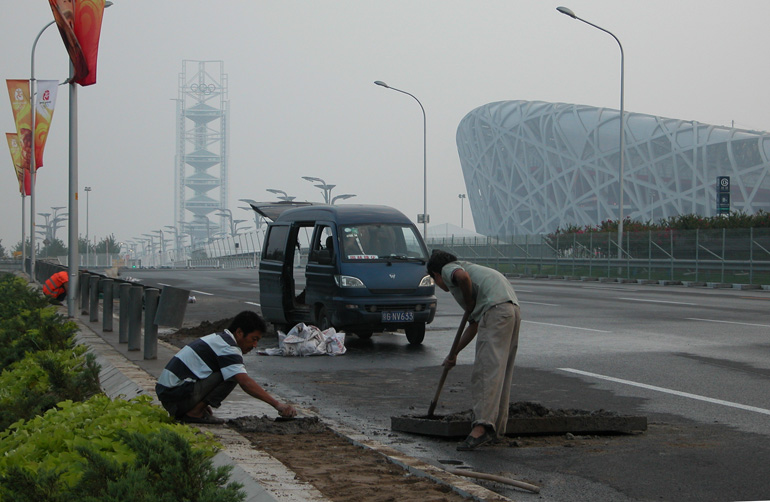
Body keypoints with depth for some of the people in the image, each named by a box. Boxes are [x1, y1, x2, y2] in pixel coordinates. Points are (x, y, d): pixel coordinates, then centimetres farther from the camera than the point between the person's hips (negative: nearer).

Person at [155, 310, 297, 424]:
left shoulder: (218, 338, 18)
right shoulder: (227, 348, -13)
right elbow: (245, 382, -24)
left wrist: (203, 402, 21)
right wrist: (277, 404, -26)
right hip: (176, 393, -10)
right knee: (233, 376, -13)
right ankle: (194, 412, -11)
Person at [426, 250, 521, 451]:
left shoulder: (448, 269, 13)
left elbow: (462, 276, -16)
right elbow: (474, 326, 38)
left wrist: (470, 303, 1)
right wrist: (454, 353, 41)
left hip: (495, 308, -9)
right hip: (513, 308, 9)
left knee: (487, 370, -16)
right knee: (501, 372, 14)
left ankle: (482, 427, -25)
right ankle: (497, 427, 17)